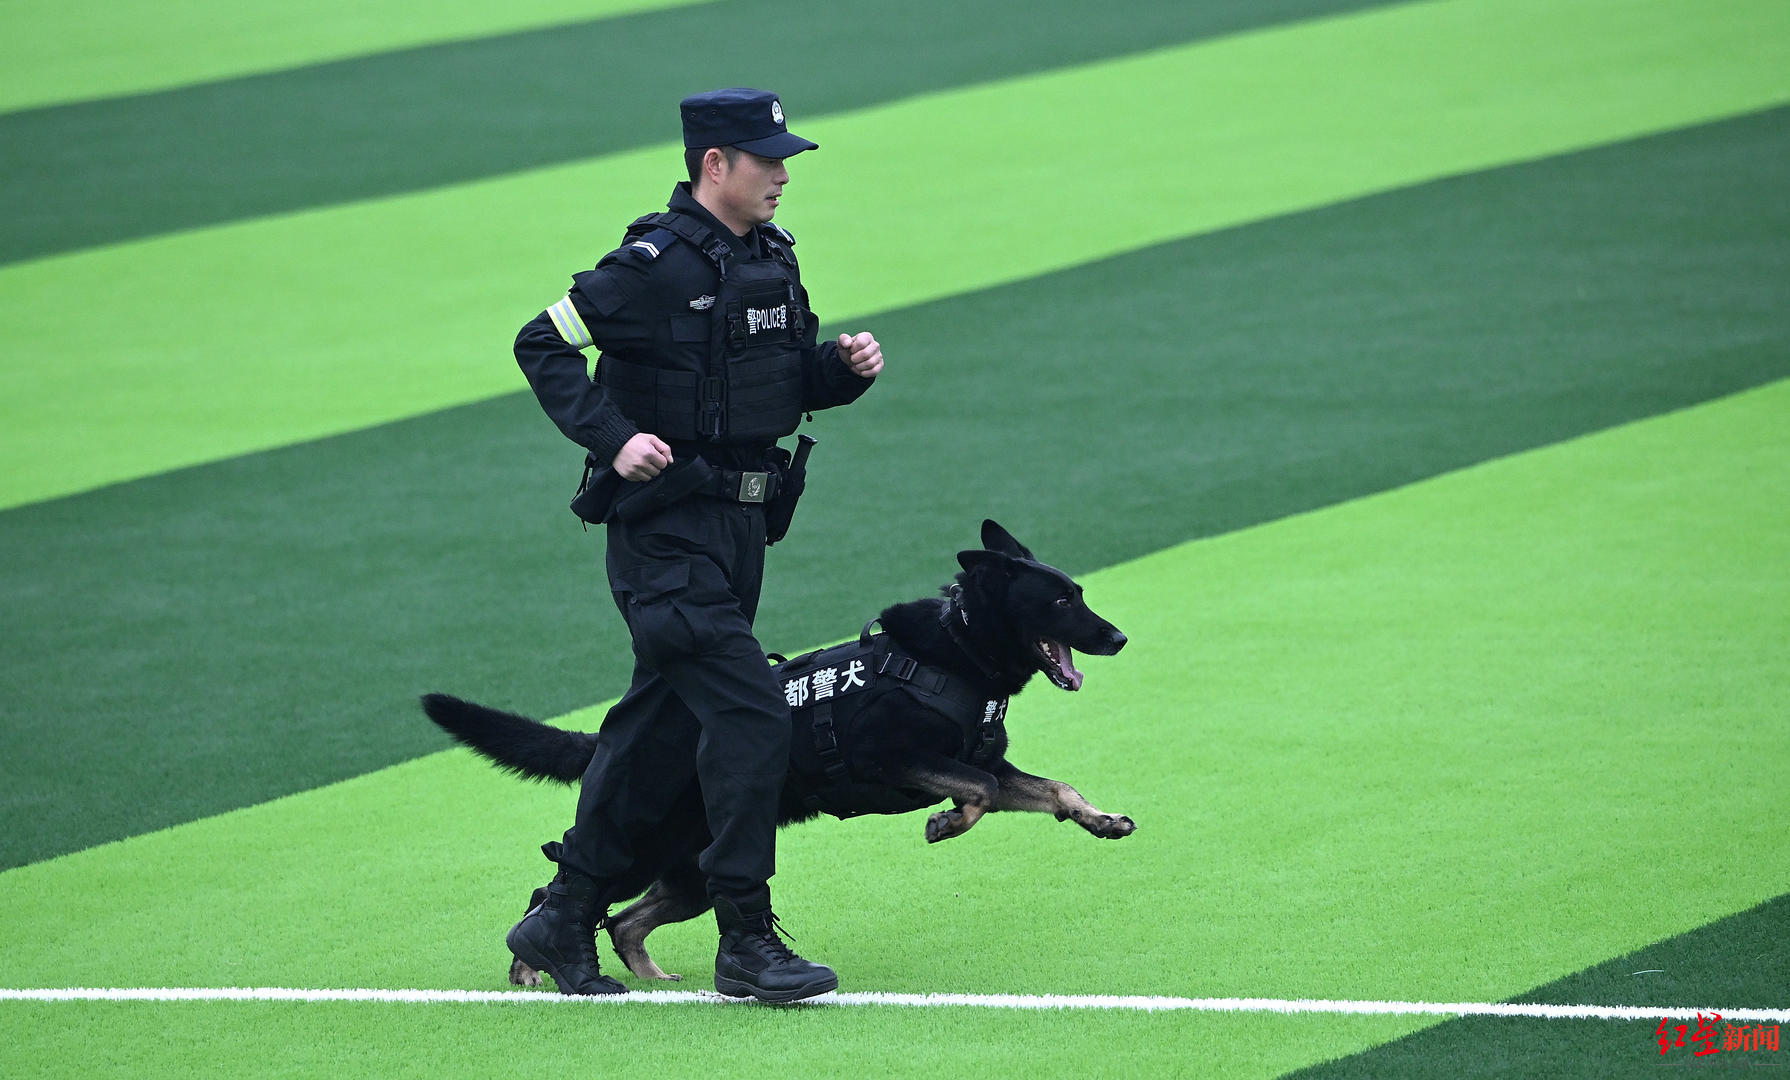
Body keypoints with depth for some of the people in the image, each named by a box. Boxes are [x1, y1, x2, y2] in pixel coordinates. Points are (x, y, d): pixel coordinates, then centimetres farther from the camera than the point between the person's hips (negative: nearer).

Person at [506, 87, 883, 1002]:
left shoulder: (772, 259, 11)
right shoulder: (657, 263, -14)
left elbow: (794, 381, 21)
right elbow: (542, 345, -14)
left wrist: (847, 367, -1)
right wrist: (614, 439, -23)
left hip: (740, 520, 9)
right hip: (667, 526, -9)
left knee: (664, 722, 14)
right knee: (749, 711, -14)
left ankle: (564, 921, 25)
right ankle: (745, 943, -9)